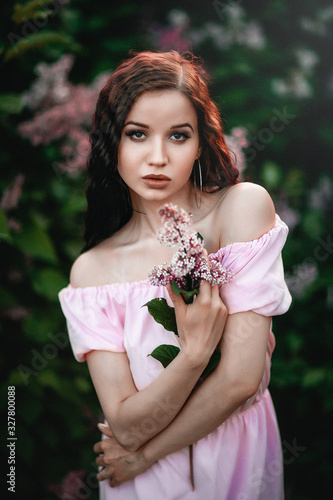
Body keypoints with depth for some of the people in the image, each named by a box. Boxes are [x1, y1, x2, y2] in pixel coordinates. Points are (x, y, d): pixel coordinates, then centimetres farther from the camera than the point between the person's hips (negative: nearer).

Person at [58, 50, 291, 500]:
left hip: (241, 462, -1)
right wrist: (196, 349, -32)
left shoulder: (244, 205, -18)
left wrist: (143, 454, -13)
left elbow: (242, 379, -22)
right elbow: (126, 427, -17)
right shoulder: (91, 271, -13)